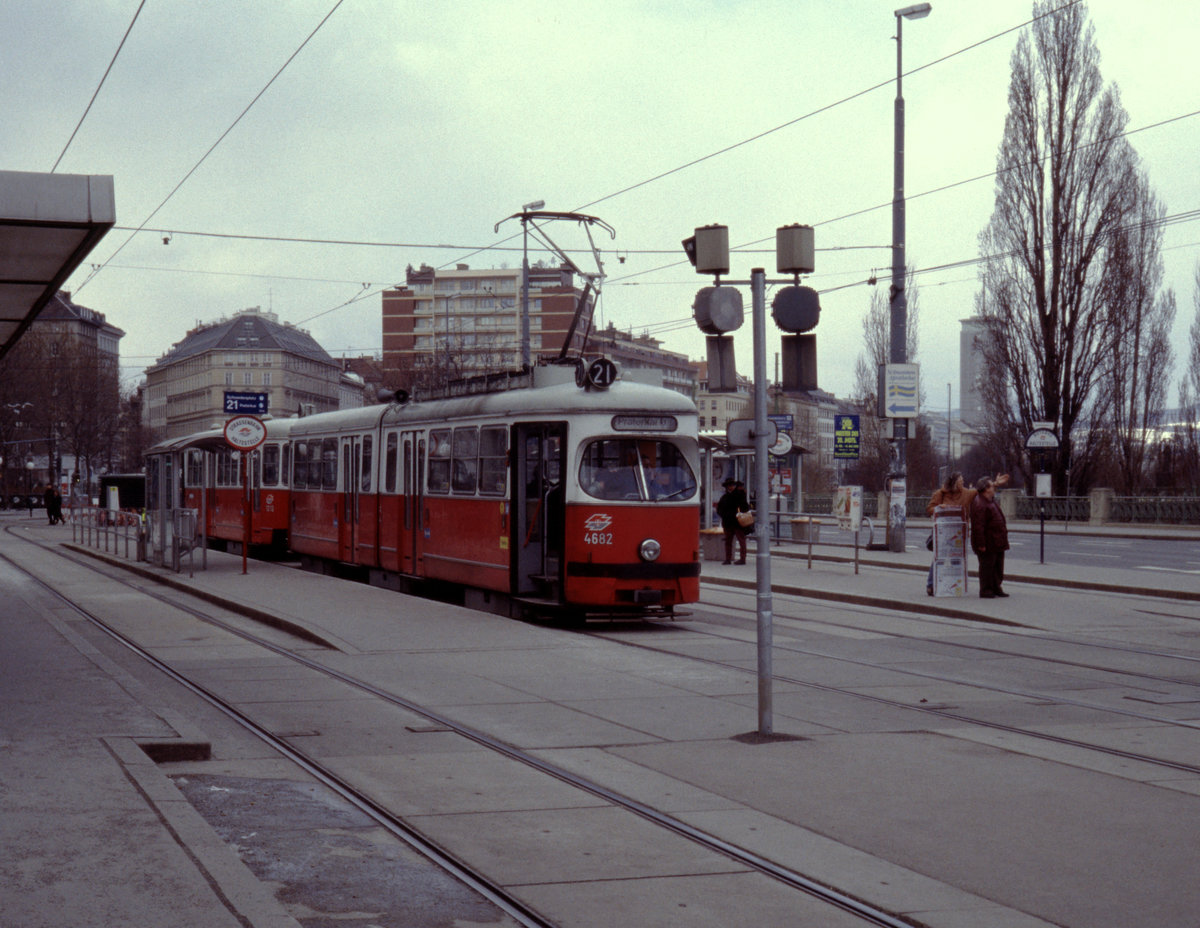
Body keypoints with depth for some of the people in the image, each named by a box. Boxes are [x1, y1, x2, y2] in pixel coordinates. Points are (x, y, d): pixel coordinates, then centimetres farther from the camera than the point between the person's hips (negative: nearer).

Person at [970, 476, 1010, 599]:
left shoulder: (991, 501, 15)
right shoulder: (979, 504, -21)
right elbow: (978, 526, -24)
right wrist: (981, 544, -25)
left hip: (997, 543, 10)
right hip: (987, 544, -10)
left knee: (998, 567, 14)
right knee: (987, 566, -3)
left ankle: (996, 588, 23)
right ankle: (985, 590, 4)